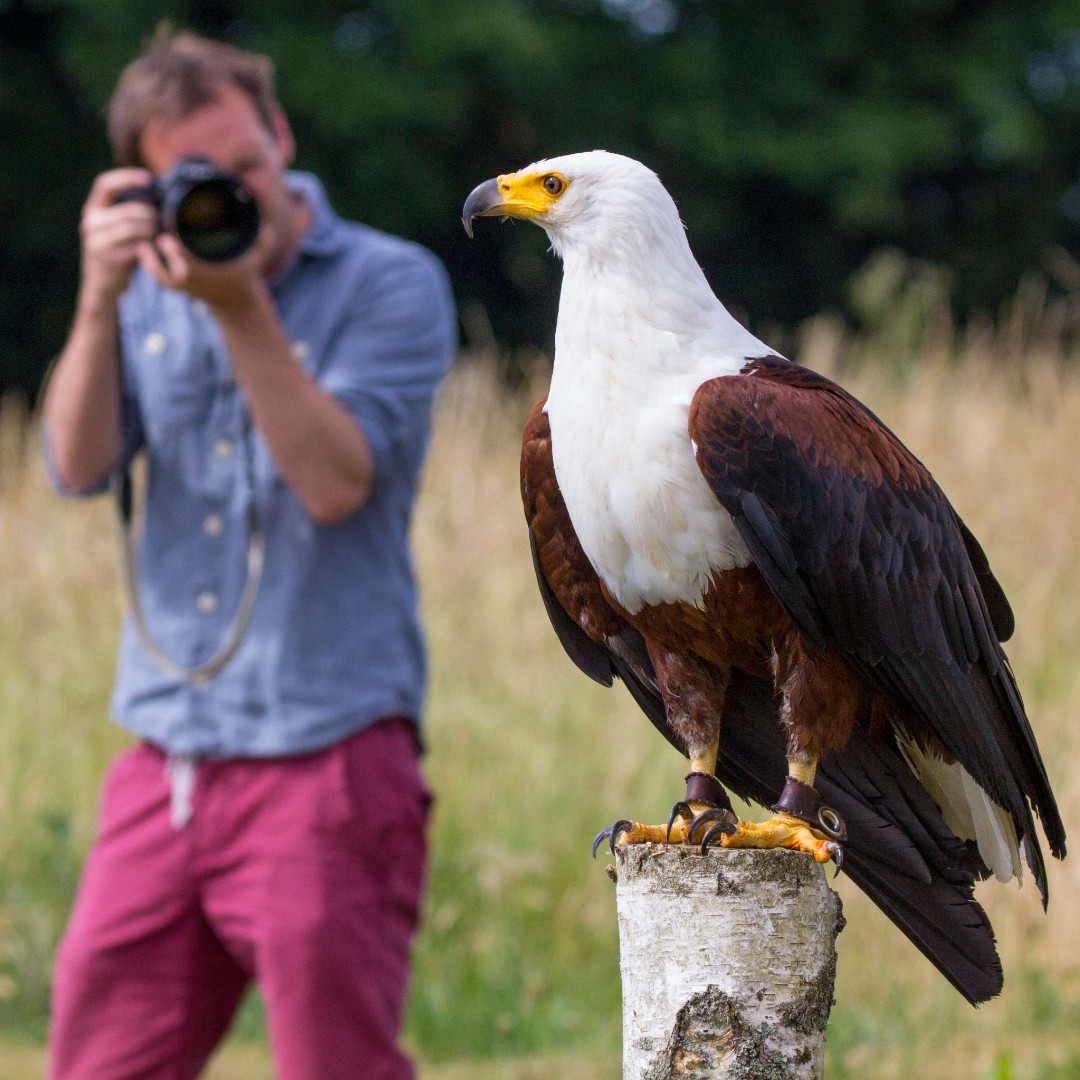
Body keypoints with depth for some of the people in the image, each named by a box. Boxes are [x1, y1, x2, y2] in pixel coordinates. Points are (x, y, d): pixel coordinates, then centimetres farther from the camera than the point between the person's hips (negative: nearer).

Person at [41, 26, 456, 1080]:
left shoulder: (391, 285, -4)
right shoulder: (151, 288, 11)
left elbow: (334, 481, -16)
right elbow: (78, 465, -2)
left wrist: (241, 309, -23)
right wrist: (100, 297, -14)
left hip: (325, 759, -5)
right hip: (164, 763, 5)